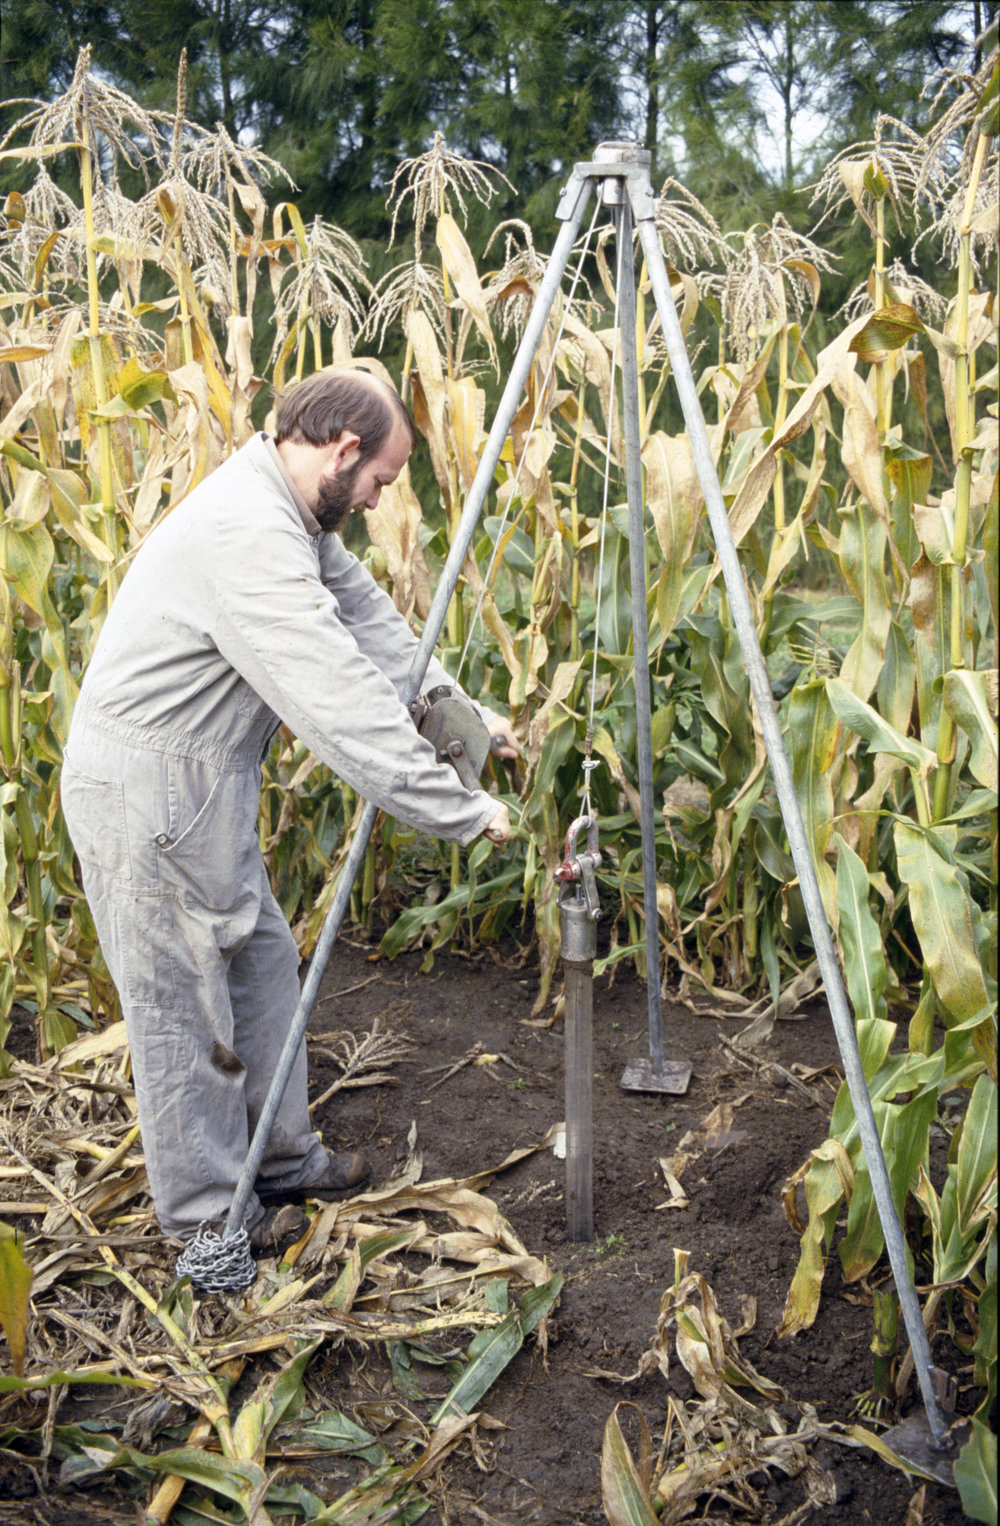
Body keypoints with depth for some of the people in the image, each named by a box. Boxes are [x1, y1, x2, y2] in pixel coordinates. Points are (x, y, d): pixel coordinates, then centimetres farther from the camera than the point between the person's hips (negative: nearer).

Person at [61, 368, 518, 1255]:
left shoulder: (298, 520, 7)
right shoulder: (248, 532, -27)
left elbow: (376, 628, 8)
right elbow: (339, 700, -32)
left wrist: (464, 716, -1)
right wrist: (460, 812, -28)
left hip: (207, 777, 10)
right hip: (149, 787, -10)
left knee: (261, 958, 17)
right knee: (180, 995, 3)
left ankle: (282, 1158, 33)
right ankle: (203, 1211, 21)